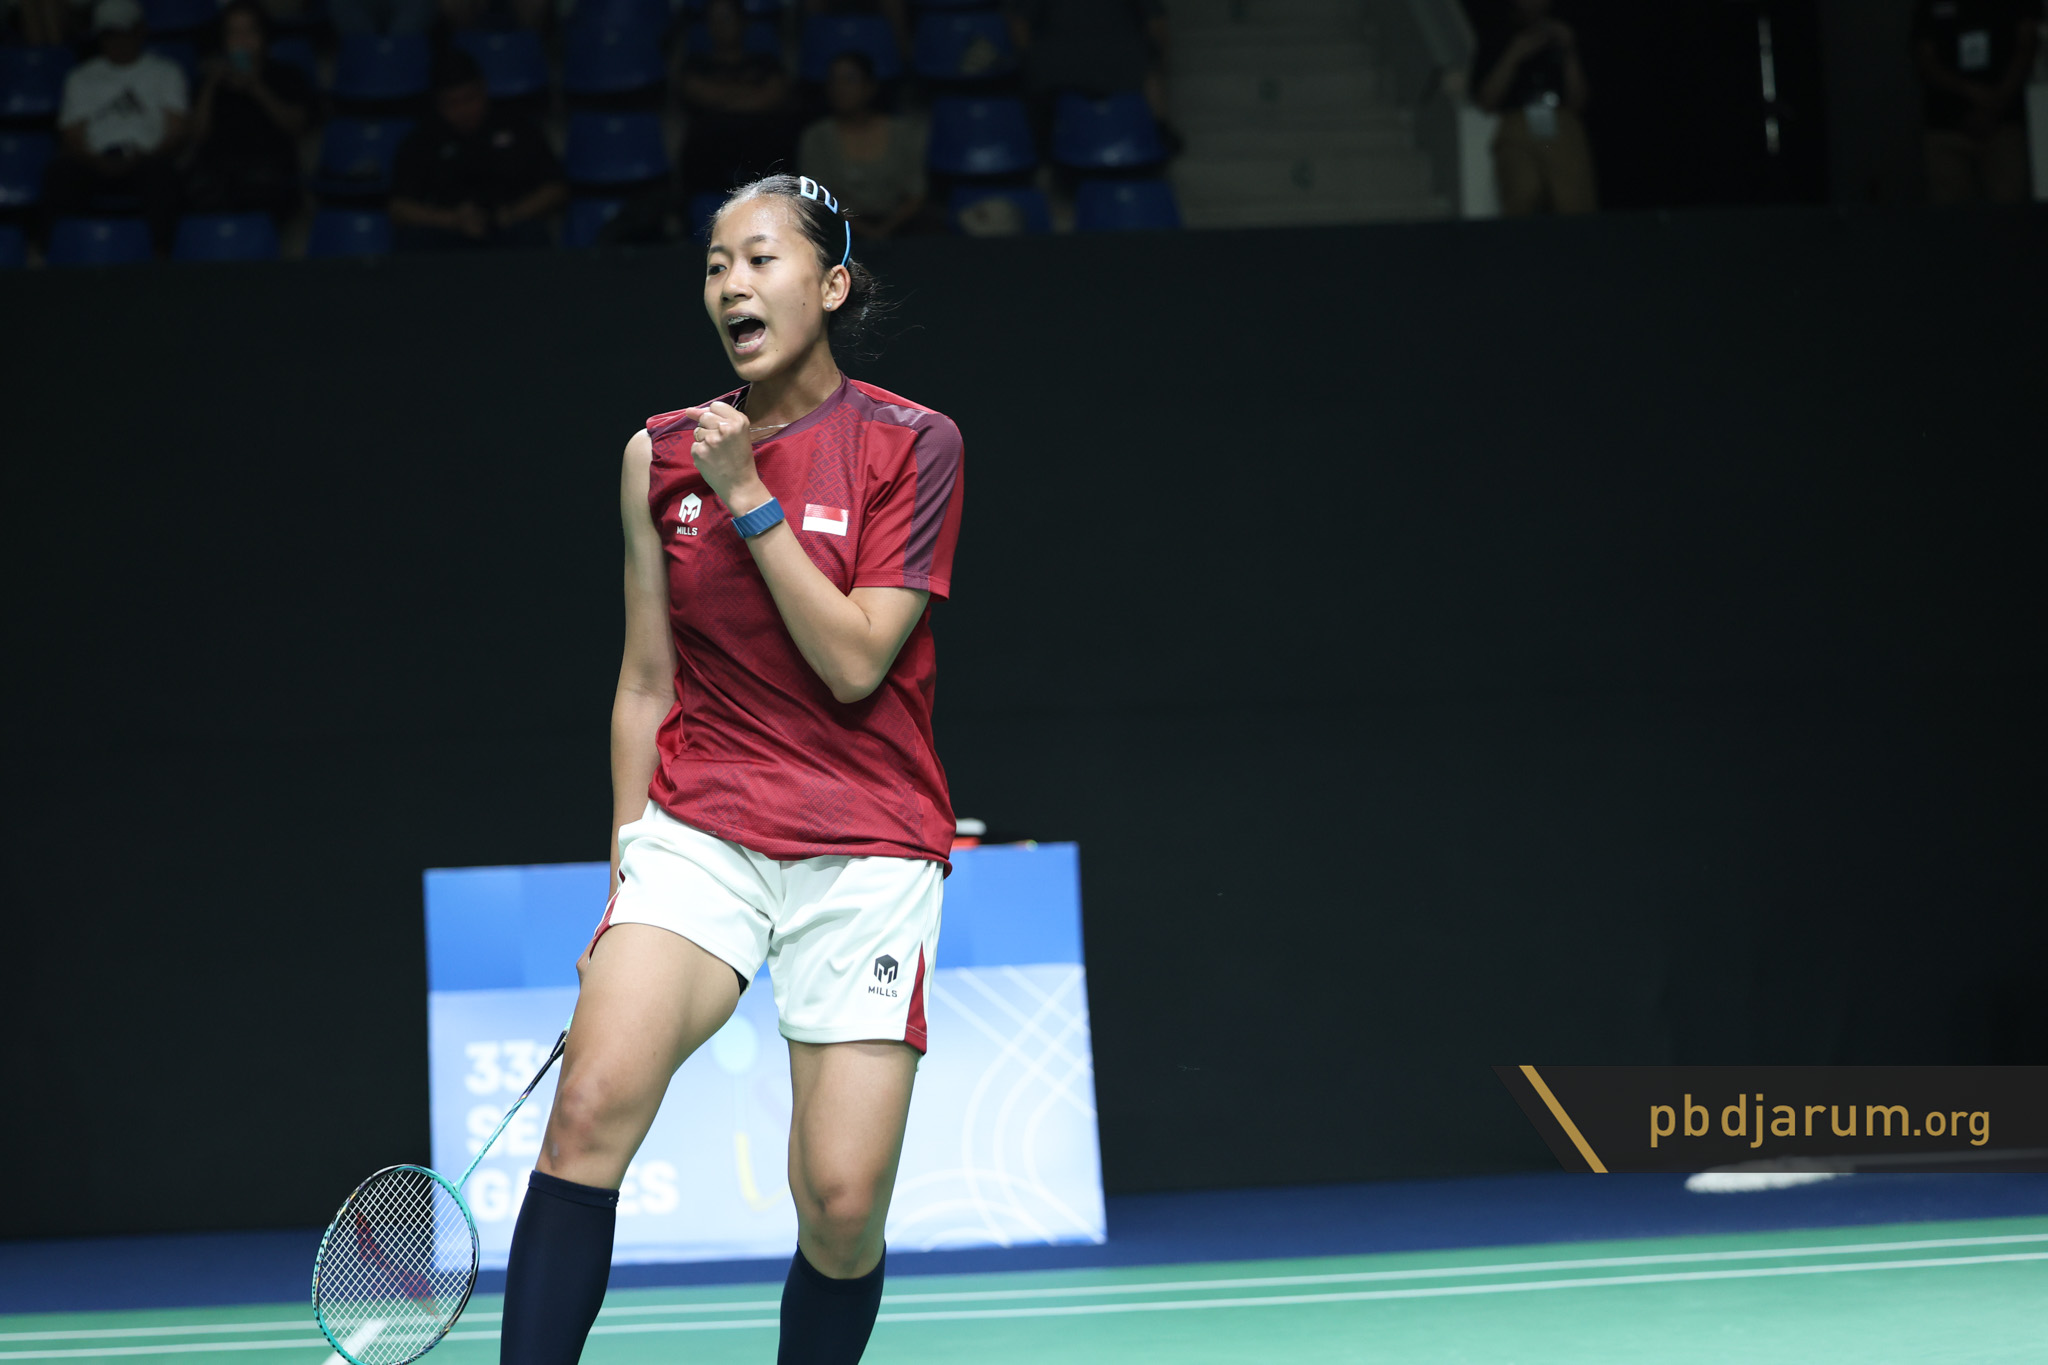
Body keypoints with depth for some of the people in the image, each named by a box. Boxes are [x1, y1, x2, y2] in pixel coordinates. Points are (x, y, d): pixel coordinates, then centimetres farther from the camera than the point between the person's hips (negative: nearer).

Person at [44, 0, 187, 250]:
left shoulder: (165, 72, 19)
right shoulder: (82, 78, 23)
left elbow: (176, 132, 7)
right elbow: (72, 138, 11)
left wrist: (142, 158, -13)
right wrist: (98, 163, -12)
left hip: (145, 163, -1)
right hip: (97, 166, 2)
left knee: (161, 170, -40)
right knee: (58, 171, -33)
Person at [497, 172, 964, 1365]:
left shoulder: (912, 446, -2)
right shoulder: (660, 455, 8)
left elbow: (854, 663, -11)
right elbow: (647, 681, 14)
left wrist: (749, 497, -12)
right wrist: (630, 861, 10)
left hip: (866, 849, -2)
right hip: (700, 828, 2)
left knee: (842, 1206, -9)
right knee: (590, 1111, -23)